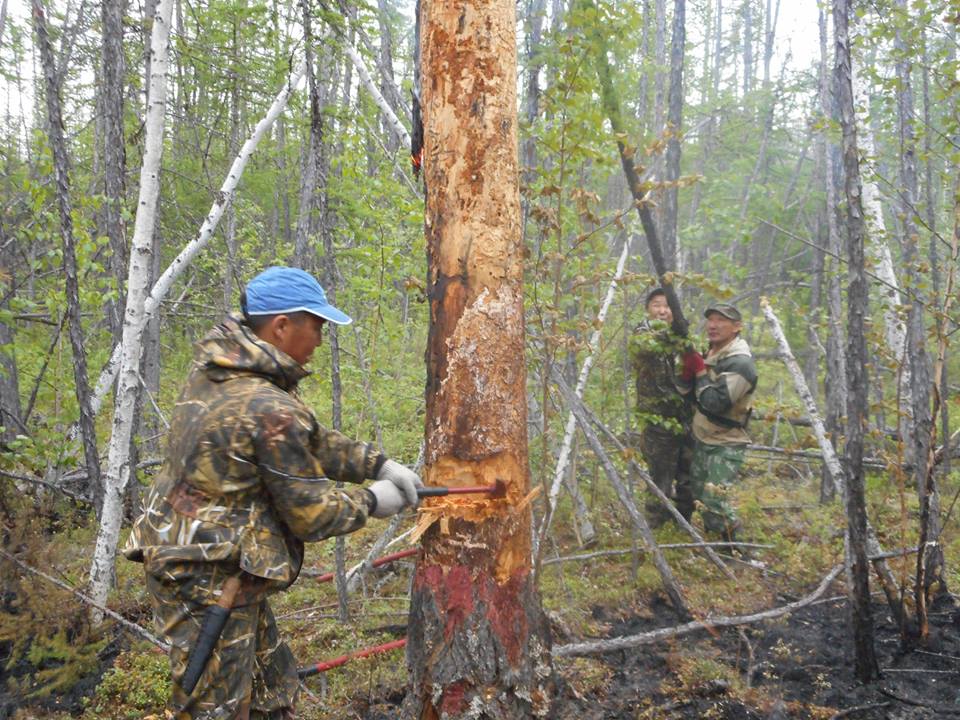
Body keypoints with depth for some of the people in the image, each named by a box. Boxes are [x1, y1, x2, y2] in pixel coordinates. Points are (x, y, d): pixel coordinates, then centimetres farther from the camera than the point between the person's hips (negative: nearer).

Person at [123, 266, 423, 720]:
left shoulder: (216, 371, 3)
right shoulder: (271, 410, -25)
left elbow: (306, 444, 10)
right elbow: (309, 514, -16)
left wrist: (377, 464, 5)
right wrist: (370, 502, 0)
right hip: (210, 581, -9)